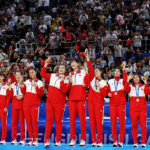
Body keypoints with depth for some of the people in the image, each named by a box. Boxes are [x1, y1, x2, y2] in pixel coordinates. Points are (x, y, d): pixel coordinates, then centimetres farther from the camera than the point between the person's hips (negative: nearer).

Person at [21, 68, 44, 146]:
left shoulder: (39, 83, 5)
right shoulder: (27, 82, 13)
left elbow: (40, 94, -4)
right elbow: (23, 92, 17)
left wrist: (36, 87, -16)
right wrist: (22, 88, -2)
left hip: (35, 104, -3)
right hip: (26, 103, 3)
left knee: (34, 121, -12)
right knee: (28, 121, 0)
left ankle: (35, 139, -9)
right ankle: (31, 139, 4)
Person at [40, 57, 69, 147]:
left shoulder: (66, 80, 2)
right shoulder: (52, 76, 13)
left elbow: (64, 90, -12)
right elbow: (43, 74, 15)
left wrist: (62, 80, -16)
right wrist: (46, 65, 7)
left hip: (59, 103, -3)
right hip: (50, 101, 3)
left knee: (58, 121, -2)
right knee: (49, 120, -1)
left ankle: (58, 141, 3)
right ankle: (46, 140, -3)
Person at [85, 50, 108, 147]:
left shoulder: (103, 83, 5)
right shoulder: (92, 79, 12)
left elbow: (104, 94, -4)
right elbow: (91, 70, -3)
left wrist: (99, 86, -13)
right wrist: (88, 60, -13)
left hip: (99, 102, -3)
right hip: (91, 101, 3)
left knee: (99, 121, -7)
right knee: (92, 121, 1)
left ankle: (100, 141, -5)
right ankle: (94, 141, 4)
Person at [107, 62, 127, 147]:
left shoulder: (122, 81, 5)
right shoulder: (110, 81, 14)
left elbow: (125, 79, -17)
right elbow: (108, 90, 19)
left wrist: (124, 68, -22)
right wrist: (108, 93, -3)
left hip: (121, 104, -2)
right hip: (112, 103, 3)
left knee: (122, 122, -4)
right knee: (113, 122, -1)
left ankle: (121, 141, -1)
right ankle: (115, 141, 3)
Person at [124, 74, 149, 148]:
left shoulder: (143, 86, 12)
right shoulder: (131, 87, 13)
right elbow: (126, 89, -9)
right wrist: (128, 79, -13)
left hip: (142, 109, -1)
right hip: (133, 109, 1)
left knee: (143, 125, -5)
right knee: (134, 125, 0)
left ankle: (143, 142, -2)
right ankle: (135, 142, 5)